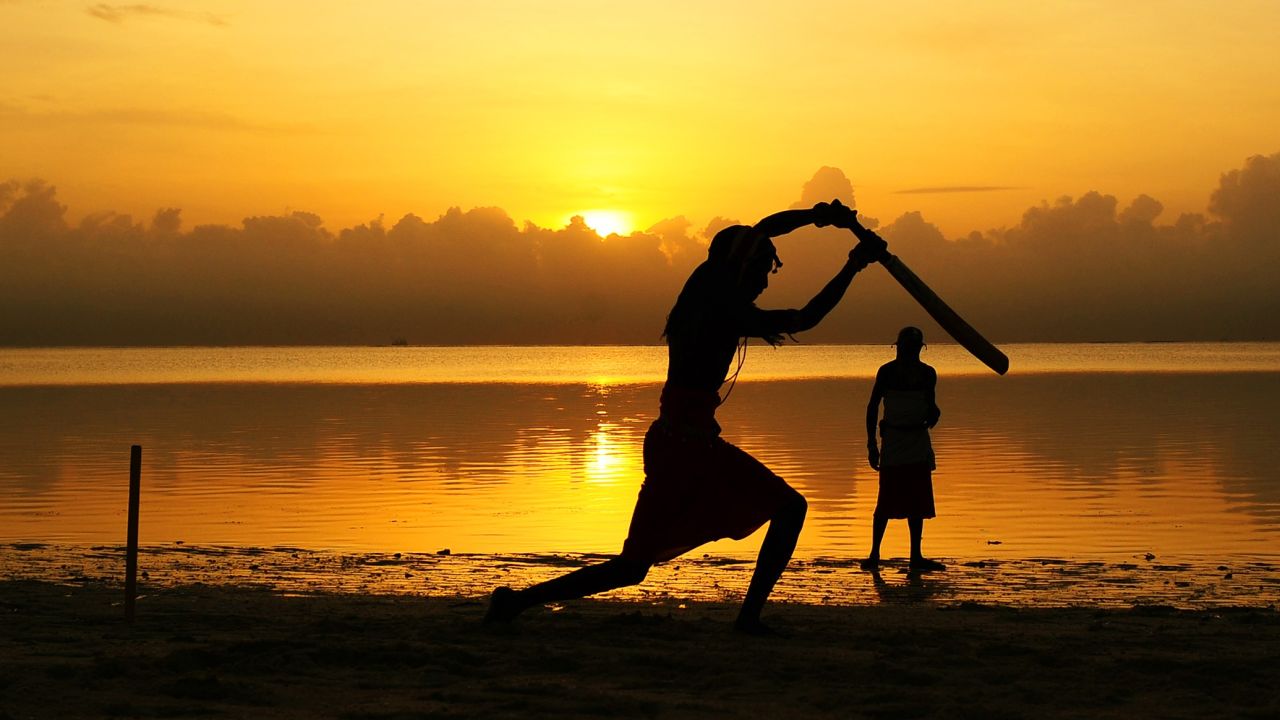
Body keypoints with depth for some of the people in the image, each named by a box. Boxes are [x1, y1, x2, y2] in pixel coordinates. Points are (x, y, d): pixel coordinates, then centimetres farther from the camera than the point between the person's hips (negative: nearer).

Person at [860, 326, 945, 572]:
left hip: (919, 443, 4)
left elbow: (930, 405, 16)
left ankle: (916, 556, 13)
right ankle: (874, 554, 1)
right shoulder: (887, 371, -4)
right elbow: (873, 406, 0)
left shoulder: (927, 374, 6)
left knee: (917, 502, 6)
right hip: (893, 441, -4)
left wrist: (932, 416, -10)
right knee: (887, 501, -7)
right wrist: (871, 444, -4)